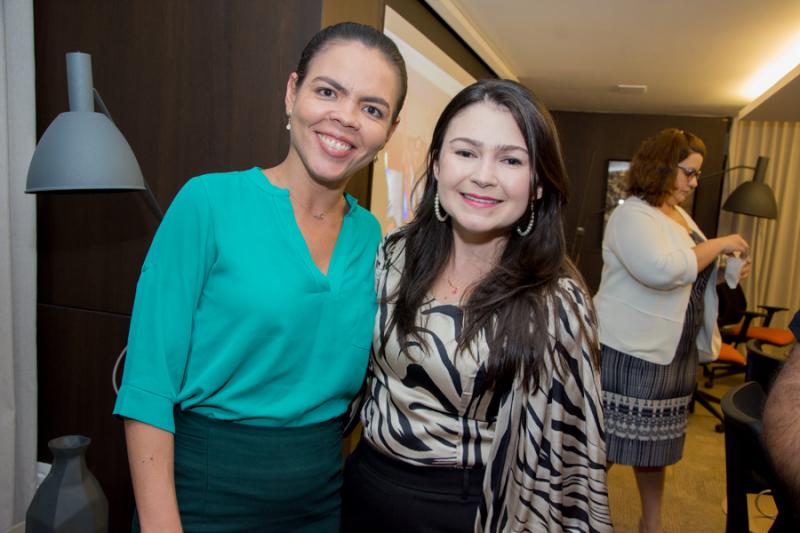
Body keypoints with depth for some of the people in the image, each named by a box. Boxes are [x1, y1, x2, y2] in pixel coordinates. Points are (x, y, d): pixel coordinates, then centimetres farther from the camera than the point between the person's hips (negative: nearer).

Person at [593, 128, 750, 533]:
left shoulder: (679, 213, 15)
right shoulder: (632, 215, -14)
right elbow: (662, 270, -30)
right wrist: (718, 245, -18)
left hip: (674, 350, 9)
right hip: (629, 351, -9)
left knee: (654, 441, 19)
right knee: (609, 440, 1)